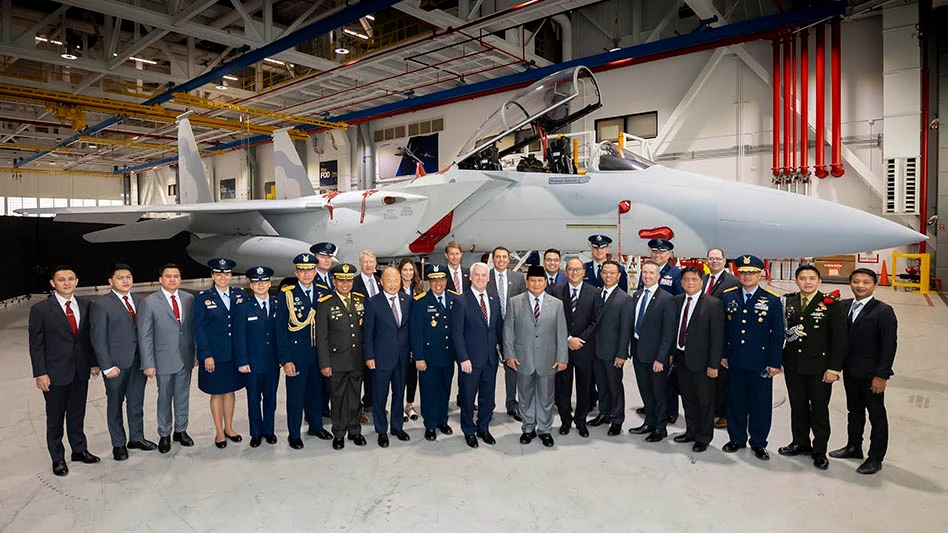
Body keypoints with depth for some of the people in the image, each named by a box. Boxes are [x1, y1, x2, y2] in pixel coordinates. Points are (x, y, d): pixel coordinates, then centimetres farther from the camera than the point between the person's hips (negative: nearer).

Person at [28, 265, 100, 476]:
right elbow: (36, 344, -7)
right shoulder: (40, 310, -9)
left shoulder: (85, 305, 2)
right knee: (55, 418, 11)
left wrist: (93, 362, 5)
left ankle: (79, 450, 32)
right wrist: (40, 373, -10)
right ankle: (57, 458, 25)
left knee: (77, 414, 17)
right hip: (55, 373, -3)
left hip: (81, 372, 3)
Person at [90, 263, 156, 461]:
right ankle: (118, 444, 26)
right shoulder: (101, 305, -8)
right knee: (115, 404, 11)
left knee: (136, 402, 15)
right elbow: (97, 338, -9)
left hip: (138, 362, 4)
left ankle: (137, 438, 31)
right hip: (116, 364, -4)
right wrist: (107, 367, -12)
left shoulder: (139, 301, 7)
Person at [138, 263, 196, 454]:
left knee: (183, 396, 14)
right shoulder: (149, 302, -8)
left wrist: (196, 353, 5)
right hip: (164, 359, -3)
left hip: (186, 358, 3)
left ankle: (181, 430, 31)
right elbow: (144, 336, -7)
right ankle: (164, 435, 28)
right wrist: (148, 364, -10)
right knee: (164, 399, 11)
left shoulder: (189, 299, 2)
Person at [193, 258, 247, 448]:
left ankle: (229, 428, 29)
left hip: (235, 354, 2)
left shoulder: (240, 294, 2)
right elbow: (199, 329, -5)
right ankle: (219, 432, 23)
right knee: (217, 393, 9)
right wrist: (206, 355, -10)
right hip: (214, 355, -2)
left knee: (230, 390, 14)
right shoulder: (203, 298, -4)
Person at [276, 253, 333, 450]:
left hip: (318, 354, 4)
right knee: (295, 395, 6)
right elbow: (280, 329, -8)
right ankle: (294, 434, 22)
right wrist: (285, 359, -13)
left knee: (316, 391, 16)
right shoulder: (286, 294, -6)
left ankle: (316, 426, 35)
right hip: (296, 355, -3)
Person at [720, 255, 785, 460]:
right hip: (734, 361, 2)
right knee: (735, 402, 11)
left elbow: (778, 334, -3)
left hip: (760, 363, -2)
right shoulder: (728, 296, 4)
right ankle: (736, 439, 27)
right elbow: (722, 328, 7)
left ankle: (758, 443, 24)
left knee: (761, 403, 8)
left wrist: (775, 363, -6)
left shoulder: (772, 300, -3)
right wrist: (722, 354, 4)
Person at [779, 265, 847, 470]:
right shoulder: (788, 302, 3)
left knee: (819, 410, 9)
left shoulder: (830, 304, -8)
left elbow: (839, 339, -8)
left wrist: (834, 369, -11)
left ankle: (819, 451, 25)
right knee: (797, 407, 16)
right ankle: (800, 443, 34)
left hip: (819, 367, -3)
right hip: (793, 366, 4)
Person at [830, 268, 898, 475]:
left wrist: (882, 375, -16)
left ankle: (875, 457, 21)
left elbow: (889, 345, -14)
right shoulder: (843, 306, 3)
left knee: (877, 416, 9)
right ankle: (853, 447, 35)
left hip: (871, 374, -5)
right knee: (854, 411, 20)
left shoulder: (883, 311, -12)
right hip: (849, 372, 5)